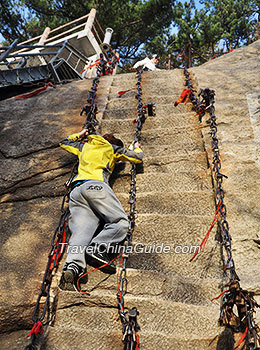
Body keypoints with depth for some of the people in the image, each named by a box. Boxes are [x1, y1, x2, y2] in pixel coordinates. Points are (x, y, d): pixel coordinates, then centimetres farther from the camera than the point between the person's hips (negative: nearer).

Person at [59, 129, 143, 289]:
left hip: (75, 191, 5)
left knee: (80, 231, -12)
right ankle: (97, 247, -33)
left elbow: (64, 143, 53)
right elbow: (138, 158, 30)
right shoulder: (112, 148, 25)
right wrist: (137, 148, 51)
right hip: (96, 185, -5)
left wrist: (79, 135, 66)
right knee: (121, 222, -9)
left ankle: (74, 263, -39)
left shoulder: (85, 146, 36)